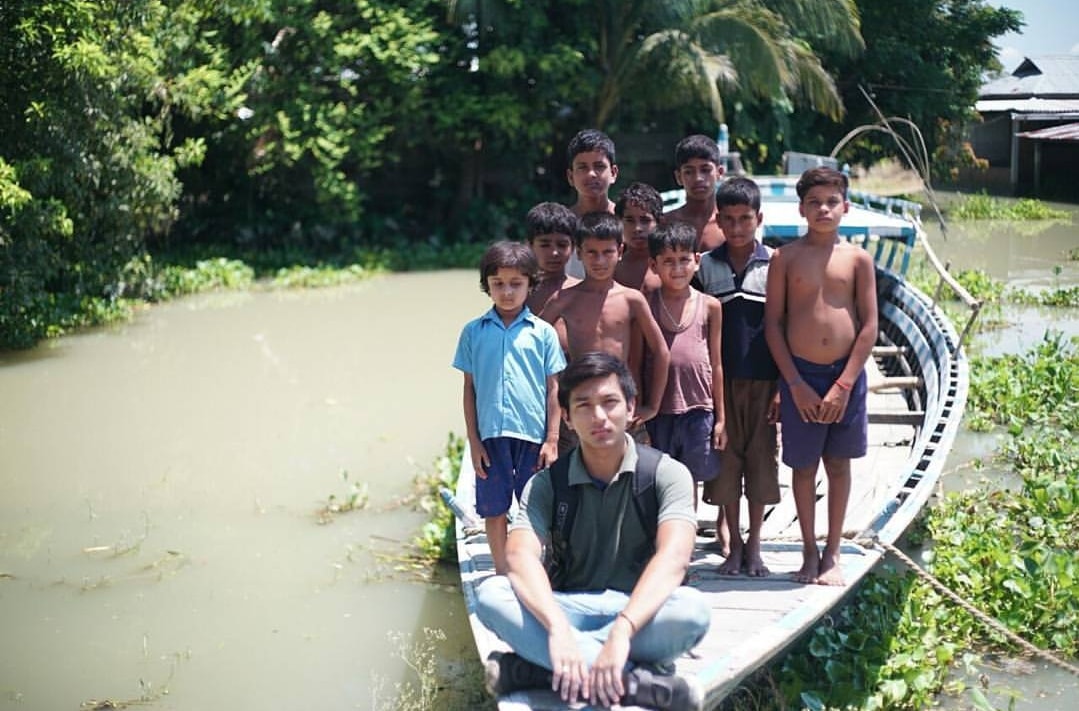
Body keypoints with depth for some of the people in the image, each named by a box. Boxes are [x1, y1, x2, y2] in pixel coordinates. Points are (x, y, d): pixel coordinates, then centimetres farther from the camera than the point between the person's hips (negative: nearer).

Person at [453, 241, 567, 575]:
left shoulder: (542, 332, 1)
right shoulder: (473, 332, 4)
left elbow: (553, 388, 3)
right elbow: (469, 388, 7)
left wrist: (552, 440, -2)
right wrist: (473, 441, 3)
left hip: (533, 434, -1)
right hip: (491, 434, 1)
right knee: (493, 509, 8)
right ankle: (501, 574, 23)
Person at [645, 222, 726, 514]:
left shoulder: (709, 306, 2)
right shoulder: (647, 304, -1)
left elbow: (716, 364, 6)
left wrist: (720, 417, 7)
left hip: (698, 408, 1)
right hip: (658, 409, -1)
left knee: (689, 480, 11)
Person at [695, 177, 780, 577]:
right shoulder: (706, 266, 4)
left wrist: (782, 386, -3)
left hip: (762, 380, -1)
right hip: (720, 379, 1)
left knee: (761, 457, 5)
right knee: (725, 459, 4)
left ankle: (754, 544, 17)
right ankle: (734, 545, 16)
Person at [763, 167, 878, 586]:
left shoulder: (857, 259, 0)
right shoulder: (786, 257, -1)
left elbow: (870, 326, -1)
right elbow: (772, 323, -2)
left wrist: (843, 385, -9)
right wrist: (796, 384, -8)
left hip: (846, 375, 1)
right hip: (800, 375, 0)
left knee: (838, 464, 10)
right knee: (803, 466, 7)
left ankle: (832, 554, 21)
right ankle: (809, 552, 22)